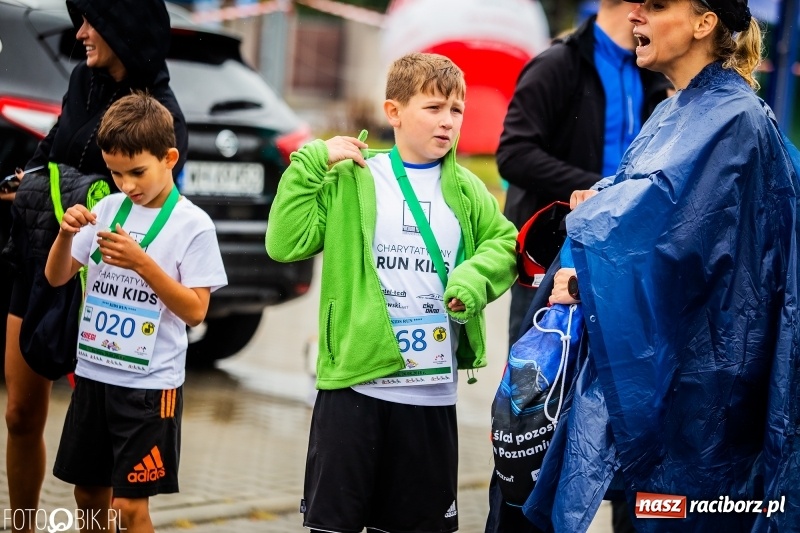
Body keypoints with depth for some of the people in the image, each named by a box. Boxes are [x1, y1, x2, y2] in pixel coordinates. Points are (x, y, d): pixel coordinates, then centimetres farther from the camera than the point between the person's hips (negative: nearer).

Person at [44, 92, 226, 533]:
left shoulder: (192, 225, -10)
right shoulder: (108, 209, 4)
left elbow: (195, 311, -12)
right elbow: (56, 278, 8)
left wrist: (142, 262, -22)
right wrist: (66, 233, -11)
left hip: (149, 383, -5)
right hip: (93, 373, 5)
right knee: (89, 496, 14)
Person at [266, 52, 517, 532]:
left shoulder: (465, 190, 6)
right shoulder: (351, 178, -2)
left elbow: (505, 243, 12)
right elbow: (285, 243, -8)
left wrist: (475, 278, -7)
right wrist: (312, 164, -13)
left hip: (433, 392, 3)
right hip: (354, 383, -3)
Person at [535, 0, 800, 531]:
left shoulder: (732, 118, -15)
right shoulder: (674, 115, 14)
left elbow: (661, 224, -25)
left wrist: (591, 211, -5)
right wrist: (586, 279, 0)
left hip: (694, 368, -9)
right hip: (645, 356, 9)